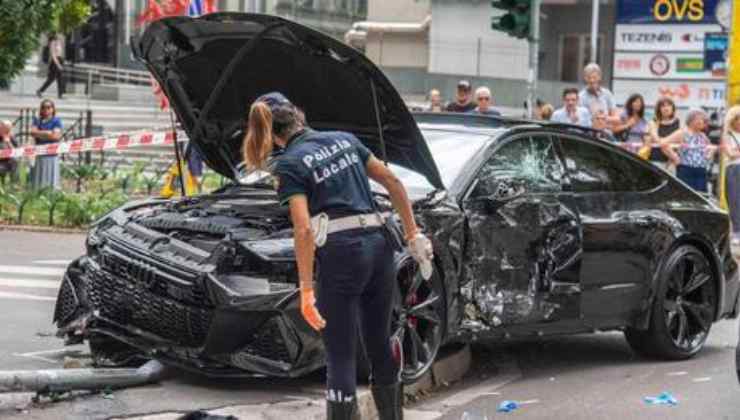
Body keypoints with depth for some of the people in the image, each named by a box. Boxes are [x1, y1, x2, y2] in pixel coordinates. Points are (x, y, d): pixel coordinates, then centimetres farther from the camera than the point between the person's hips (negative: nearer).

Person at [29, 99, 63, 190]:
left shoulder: (56, 121, 2)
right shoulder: (37, 120, 13)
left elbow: (56, 136, -10)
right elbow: (33, 132, -2)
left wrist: (40, 134, -1)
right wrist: (48, 133, -6)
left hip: (52, 156, -3)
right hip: (39, 154, 3)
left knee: (52, 183, -6)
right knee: (37, 184, 2)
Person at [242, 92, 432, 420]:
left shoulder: (289, 164, -4)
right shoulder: (344, 139, 15)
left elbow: (303, 229, -14)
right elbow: (392, 181, 14)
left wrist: (306, 290, -14)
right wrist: (413, 233, 17)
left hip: (341, 251, -6)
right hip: (379, 242, 6)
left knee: (340, 355, 0)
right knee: (379, 342, 19)